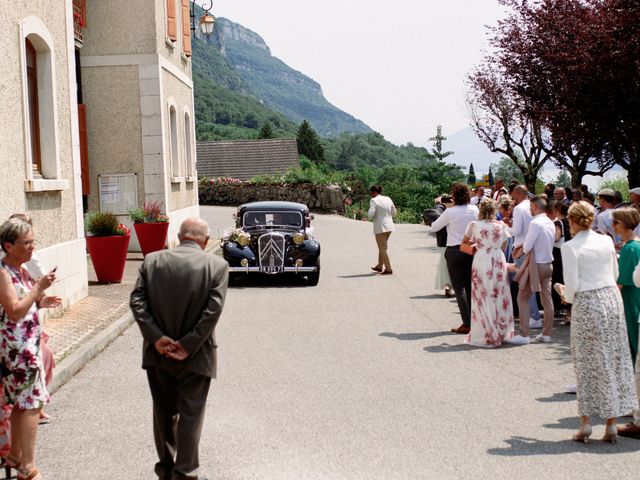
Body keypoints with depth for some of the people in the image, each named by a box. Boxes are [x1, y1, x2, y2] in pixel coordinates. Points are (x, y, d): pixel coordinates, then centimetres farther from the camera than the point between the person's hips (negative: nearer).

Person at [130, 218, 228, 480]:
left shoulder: (152, 260, -2)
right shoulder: (217, 266, -8)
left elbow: (137, 301, -8)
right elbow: (213, 310, -16)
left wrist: (156, 337, -11)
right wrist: (188, 345, -13)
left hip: (158, 352, 3)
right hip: (195, 355, -3)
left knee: (164, 412, 18)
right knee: (190, 415, 9)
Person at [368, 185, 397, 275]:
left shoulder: (374, 200, -11)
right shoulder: (388, 199, 8)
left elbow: (370, 214, -19)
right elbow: (394, 213, 13)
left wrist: (368, 214, 1)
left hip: (380, 227, -7)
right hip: (389, 226, 7)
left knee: (383, 249, 1)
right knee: (382, 247, 20)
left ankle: (389, 269, -1)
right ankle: (379, 266, 29)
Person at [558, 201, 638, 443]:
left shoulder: (570, 248, -10)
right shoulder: (606, 241, 4)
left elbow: (572, 285, -12)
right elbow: (615, 274, 12)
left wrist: (567, 297, 8)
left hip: (586, 304, -4)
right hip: (612, 299, 4)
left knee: (586, 363, 6)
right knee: (614, 360, 9)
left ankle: (585, 424, 10)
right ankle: (611, 425, 13)